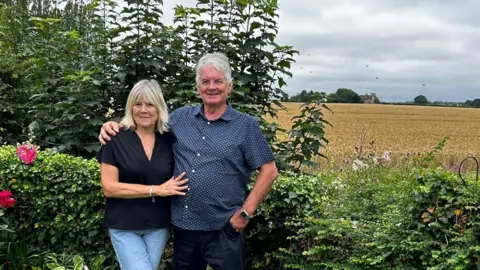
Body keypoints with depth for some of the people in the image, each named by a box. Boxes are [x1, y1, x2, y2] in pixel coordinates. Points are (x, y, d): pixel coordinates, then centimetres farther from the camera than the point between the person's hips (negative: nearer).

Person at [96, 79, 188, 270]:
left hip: (158, 225, 4)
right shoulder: (116, 139, -8)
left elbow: (175, 180, 14)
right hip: (124, 226, -3)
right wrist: (157, 190, -16)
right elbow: (109, 187, -13)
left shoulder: (169, 139, 2)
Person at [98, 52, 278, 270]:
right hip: (183, 226, 4)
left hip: (224, 229, -4)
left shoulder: (246, 126, -4)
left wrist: (246, 212, -10)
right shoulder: (180, 118, 6)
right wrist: (114, 126, -1)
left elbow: (269, 170, -5)